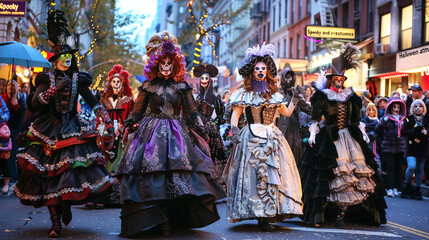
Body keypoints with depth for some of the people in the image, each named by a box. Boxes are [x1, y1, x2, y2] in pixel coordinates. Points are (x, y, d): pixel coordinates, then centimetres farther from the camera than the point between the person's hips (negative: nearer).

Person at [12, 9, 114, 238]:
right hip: (50, 132, -1)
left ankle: (66, 204, 16)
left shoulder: (78, 79, 5)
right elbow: (35, 104, -11)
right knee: (50, 172, -4)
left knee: (75, 166, -14)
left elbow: (95, 104, 7)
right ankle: (56, 221, 3)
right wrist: (56, 89, -20)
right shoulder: (47, 78, 1)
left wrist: (107, 124, -3)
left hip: (73, 130, 1)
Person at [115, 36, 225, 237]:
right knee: (154, 175, -9)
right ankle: (159, 219, -5)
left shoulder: (181, 86, 9)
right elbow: (137, 111, 10)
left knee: (177, 171, -8)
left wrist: (203, 130, 1)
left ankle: (171, 218, 0)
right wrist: (129, 127, -2)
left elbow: (192, 112, 10)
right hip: (151, 133, -1)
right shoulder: (148, 85, 7)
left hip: (176, 134, 1)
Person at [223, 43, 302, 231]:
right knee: (255, 174, -9)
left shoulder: (274, 93, 15)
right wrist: (235, 134, -17)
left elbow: (287, 113, 23)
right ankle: (261, 216, -7)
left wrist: (295, 98, 16)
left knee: (275, 172, -2)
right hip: (252, 138, -5)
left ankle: (269, 214, 2)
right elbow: (235, 116, -4)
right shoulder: (245, 93, 1)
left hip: (272, 138, 5)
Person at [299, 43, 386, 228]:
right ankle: (319, 214, -5)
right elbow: (315, 119, -2)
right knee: (327, 175, -11)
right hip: (328, 140, -5)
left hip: (349, 139, 5)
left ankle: (340, 215, -2)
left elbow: (355, 119, 19)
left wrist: (362, 132, 13)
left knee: (350, 178, -4)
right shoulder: (323, 97, 0)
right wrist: (313, 133, -12)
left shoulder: (349, 97, 13)